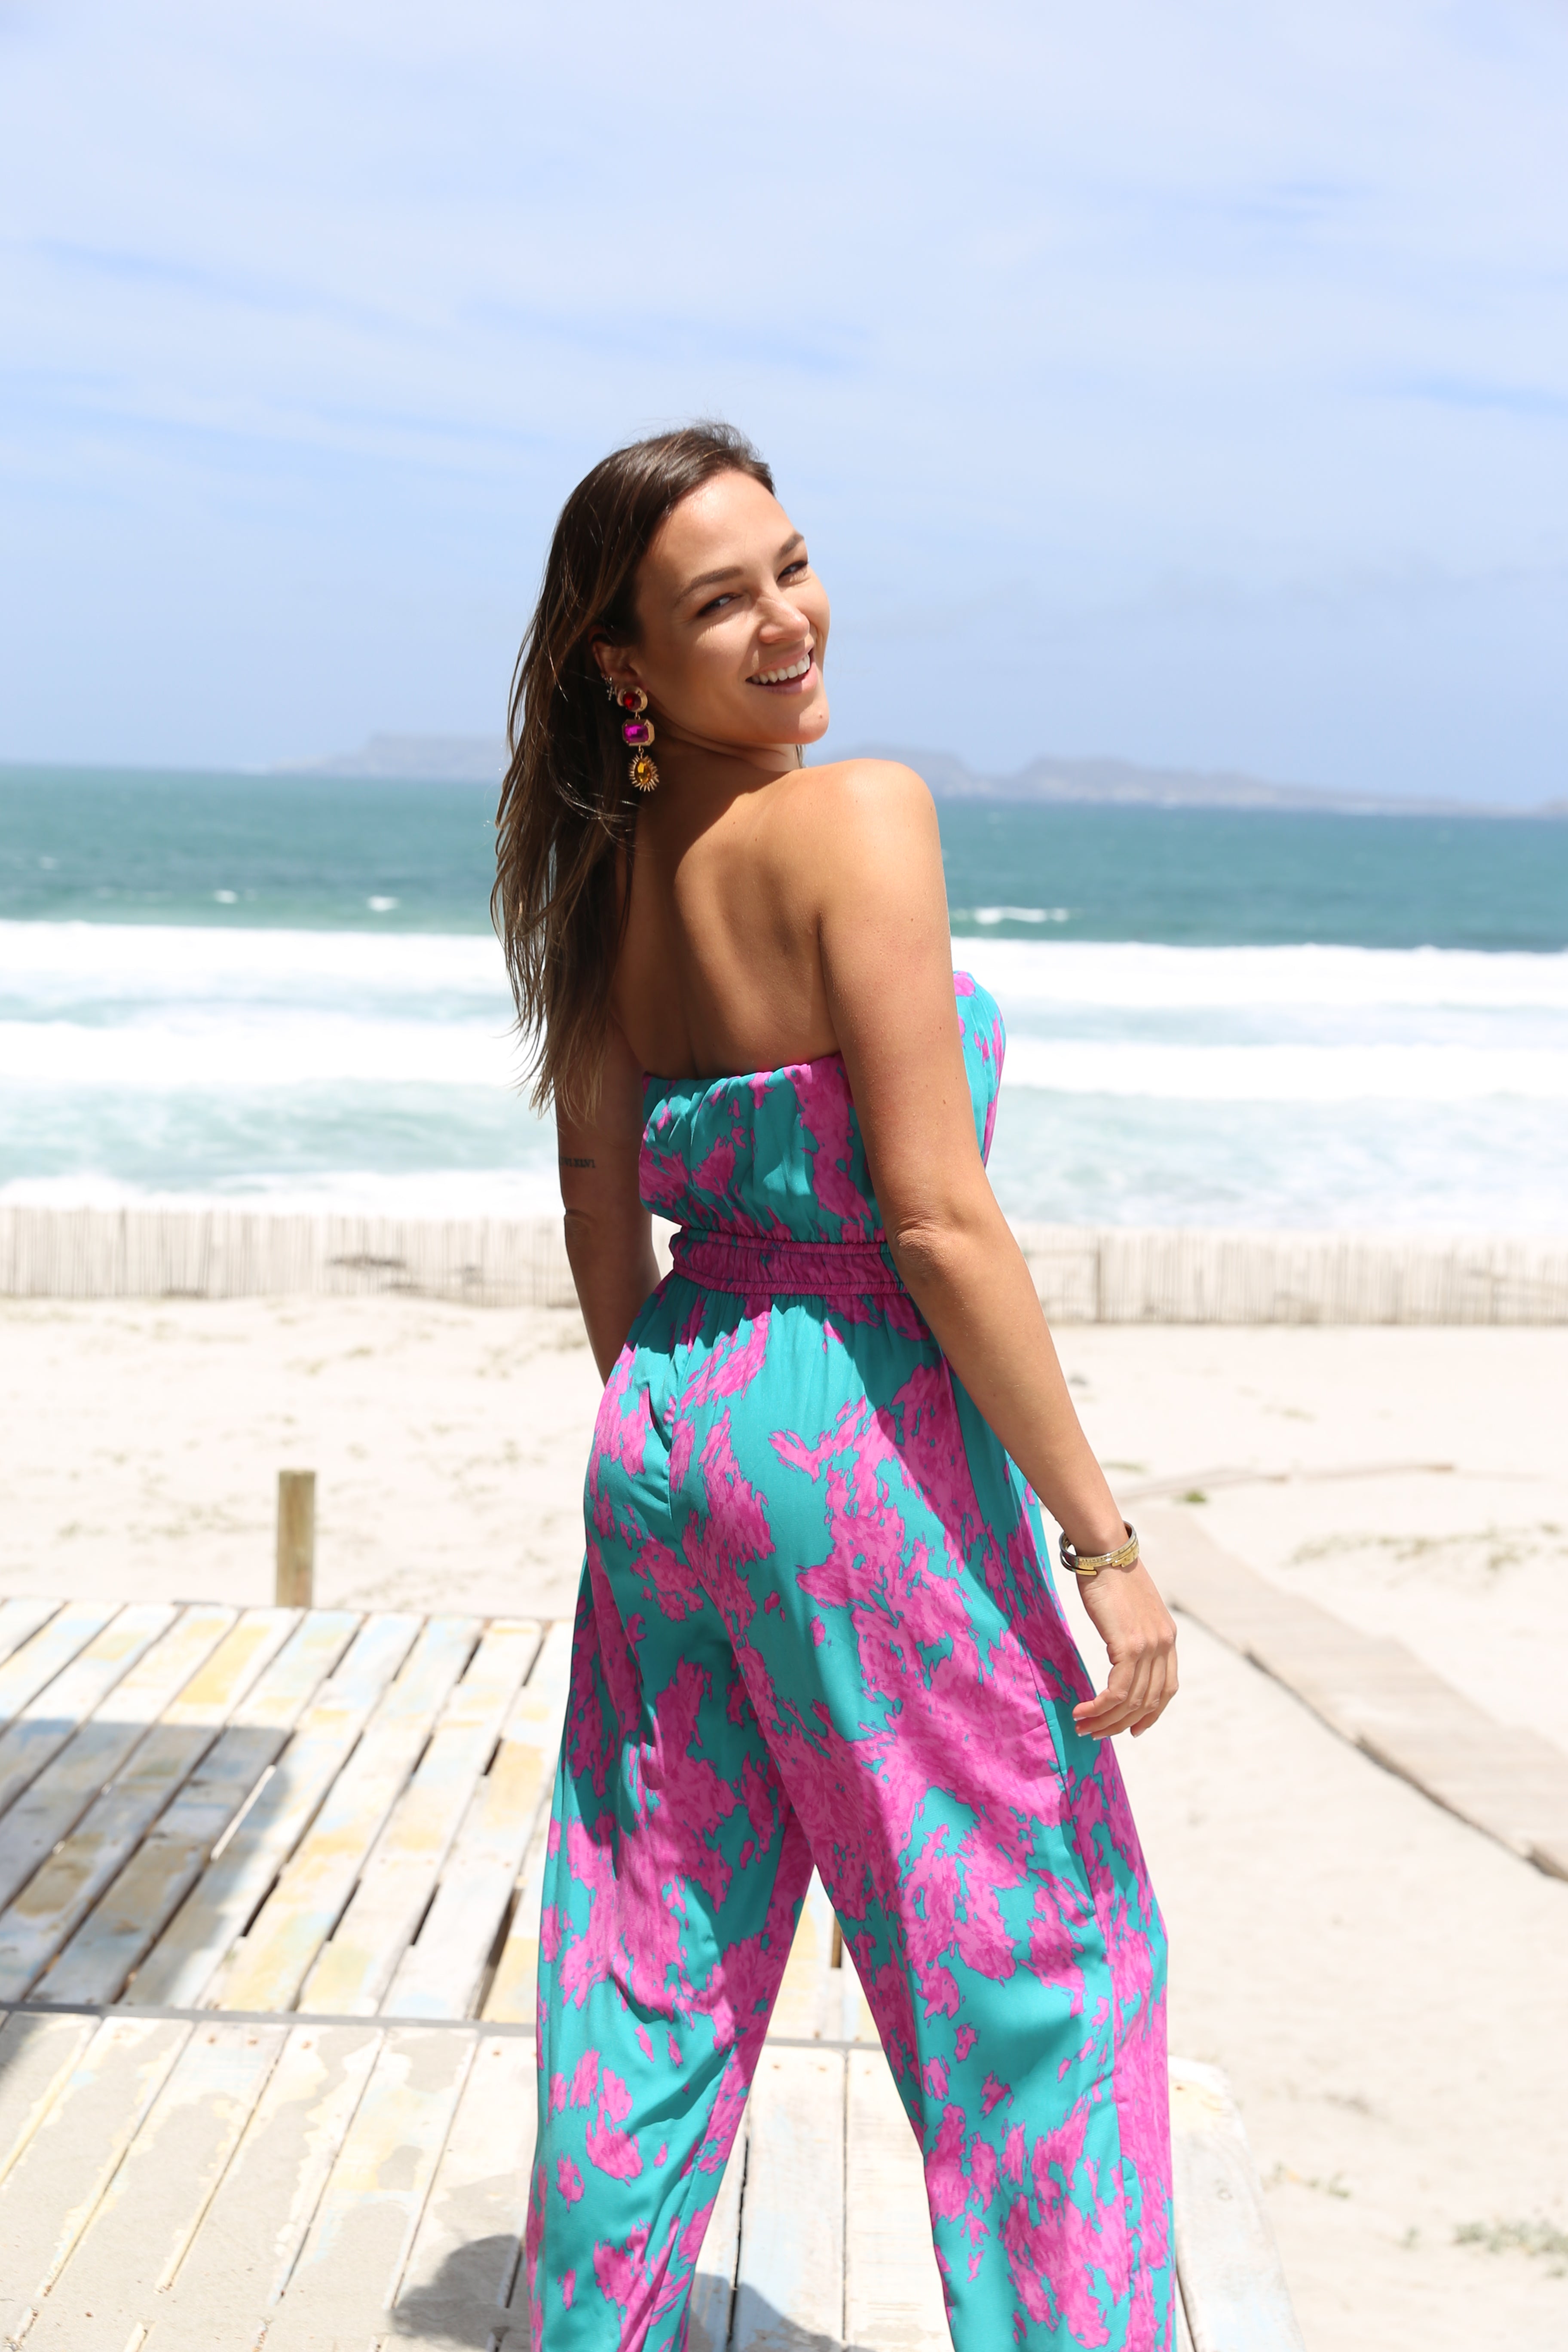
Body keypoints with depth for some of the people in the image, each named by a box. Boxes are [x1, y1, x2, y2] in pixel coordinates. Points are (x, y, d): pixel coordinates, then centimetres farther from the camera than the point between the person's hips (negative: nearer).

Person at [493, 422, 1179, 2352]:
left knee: (653, 1979, 18)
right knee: (1036, 1973, 8)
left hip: (659, 1445, 7)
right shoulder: (858, 817, -16)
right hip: (863, 1441, -7)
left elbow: (603, 1228, 12)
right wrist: (1105, 1540, -15)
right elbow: (941, 1225, -20)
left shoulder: (603, 878, 6)